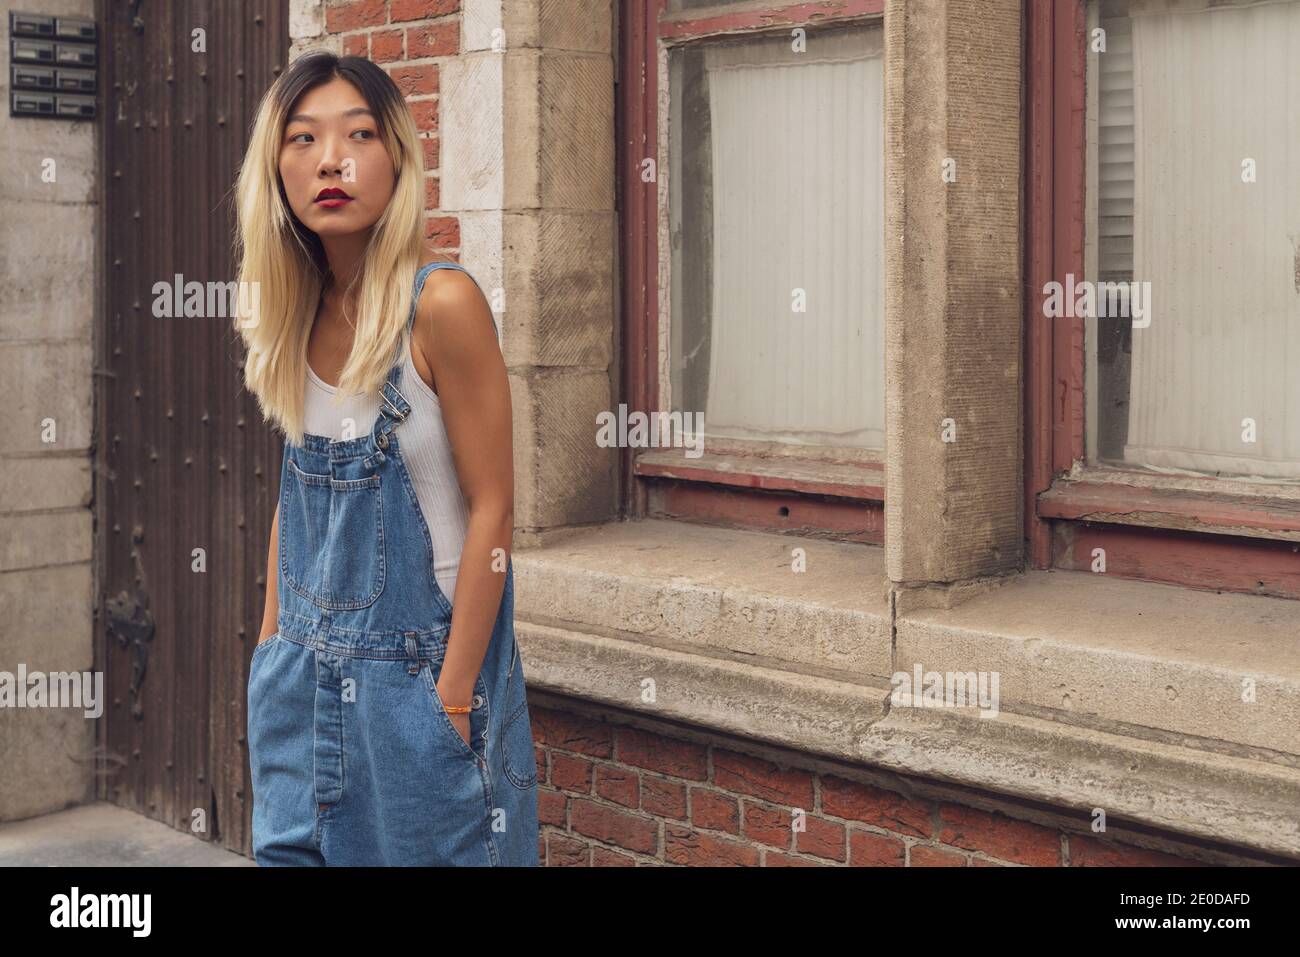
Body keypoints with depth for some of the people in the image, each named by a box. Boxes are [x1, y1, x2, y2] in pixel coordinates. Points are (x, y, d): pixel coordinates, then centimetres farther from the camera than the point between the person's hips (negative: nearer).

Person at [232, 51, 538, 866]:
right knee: (294, 848, 15)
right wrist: (273, 648, 11)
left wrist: (454, 695, -16)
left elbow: (493, 509, -16)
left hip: (416, 670, -6)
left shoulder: (441, 303, -18)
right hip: (307, 675, 6)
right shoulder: (295, 314, 1)